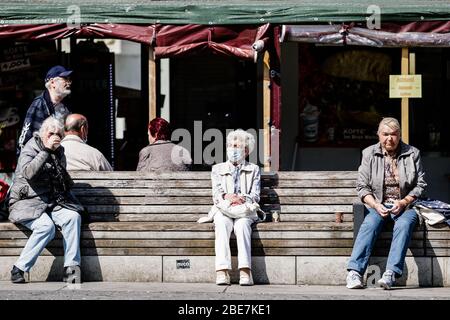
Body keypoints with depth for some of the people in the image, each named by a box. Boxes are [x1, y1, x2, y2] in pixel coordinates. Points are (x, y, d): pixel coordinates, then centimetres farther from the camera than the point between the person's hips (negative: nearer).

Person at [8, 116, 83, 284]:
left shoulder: (59, 152, 14)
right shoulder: (30, 149, -6)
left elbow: (64, 182, 26)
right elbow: (28, 173, -27)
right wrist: (46, 150, -26)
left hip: (51, 202, 6)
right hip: (27, 203, -6)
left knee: (73, 216, -22)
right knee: (46, 226, -33)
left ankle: (71, 267, -21)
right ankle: (18, 269, -24)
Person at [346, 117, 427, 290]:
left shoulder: (412, 154, 5)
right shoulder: (369, 154, 6)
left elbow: (420, 185, 6)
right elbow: (362, 187, 5)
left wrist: (403, 202, -11)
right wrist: (376, 205, -12)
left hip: (405, 205, -1)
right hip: (378, 204, 1)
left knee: (404, 224, -34)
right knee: (370, 224, -31)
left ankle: (391, 274, -45)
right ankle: (355, 272, -40)